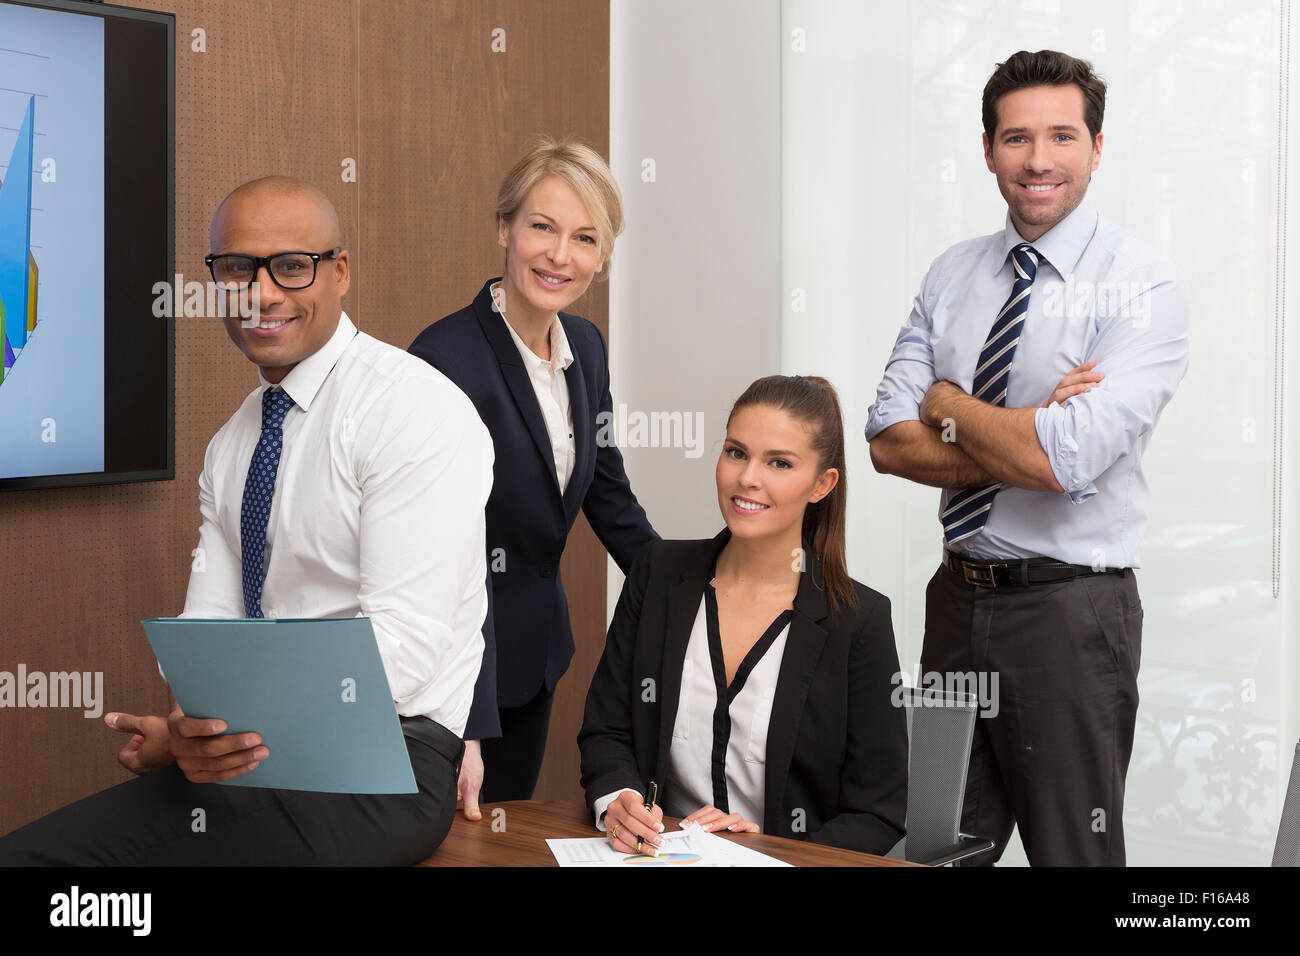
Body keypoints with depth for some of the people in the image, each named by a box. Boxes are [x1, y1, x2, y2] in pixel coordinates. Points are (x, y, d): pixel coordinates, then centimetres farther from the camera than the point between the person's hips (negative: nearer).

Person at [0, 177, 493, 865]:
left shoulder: (418, 411, -10)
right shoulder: (229, 448, 16)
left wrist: (237, 728, -23)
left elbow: (402, 641, -17)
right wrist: (190, 730, -14)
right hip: (251, 754, 7)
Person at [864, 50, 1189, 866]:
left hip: (1070, 609, -5)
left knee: (1073, 848, 9)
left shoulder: (1144, 286, -12)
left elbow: (1064, 460, -24)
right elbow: (889, 442, -3)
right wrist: (1027, 439, -17)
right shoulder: (951, 276, 5)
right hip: (960, 596, 5)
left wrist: (947, 403, -8)